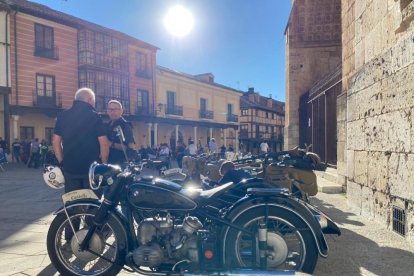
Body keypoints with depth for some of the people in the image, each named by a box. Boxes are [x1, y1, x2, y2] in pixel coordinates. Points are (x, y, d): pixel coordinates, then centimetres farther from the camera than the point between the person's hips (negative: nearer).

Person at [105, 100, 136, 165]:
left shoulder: (125, 125, -9)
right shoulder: (107, 126, 15)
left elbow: (131, 148, -17)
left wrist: (112, 144, -22)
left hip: (120, 163, -8)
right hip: (107, 161, 8)